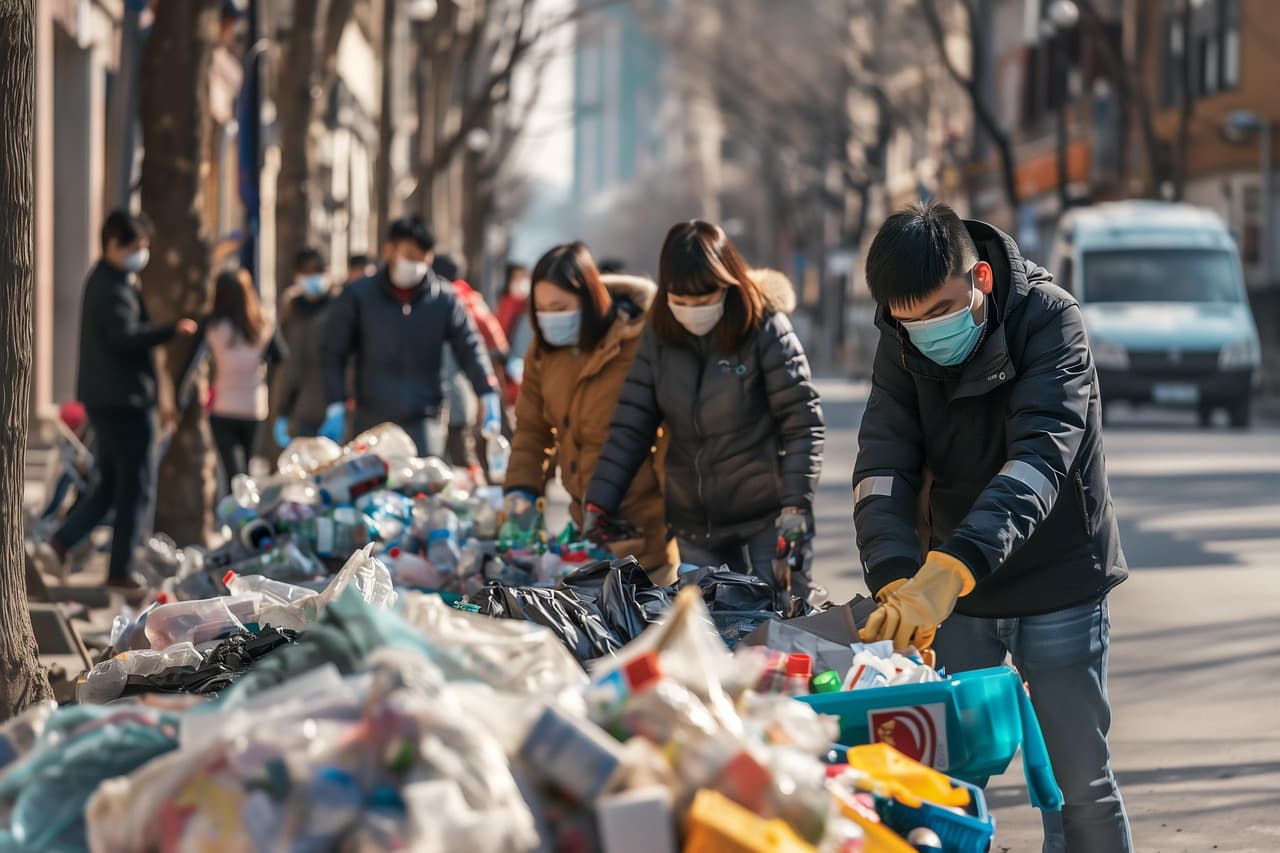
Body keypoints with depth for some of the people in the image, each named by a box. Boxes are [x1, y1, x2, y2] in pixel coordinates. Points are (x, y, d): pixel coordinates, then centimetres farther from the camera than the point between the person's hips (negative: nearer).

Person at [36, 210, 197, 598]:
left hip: (106, 399, 10)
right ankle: (120, 572, 5)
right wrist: (171, 330, -39)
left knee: (109, 485, 15)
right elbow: (125, 336, -32)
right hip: (125, 399, -10)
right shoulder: (114, 289, -18)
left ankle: (59, 544, 5)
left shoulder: (104, 280, 15)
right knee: (135, 488, 0)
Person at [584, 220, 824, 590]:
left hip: (765, 522, -4)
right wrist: (598, 504, -5)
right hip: (695, 531, 4)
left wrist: (797, 504, -17)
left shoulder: (765, 328, -10)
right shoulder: (659, 335, 2)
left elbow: (802, 421, -9)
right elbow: (629, 427, 3)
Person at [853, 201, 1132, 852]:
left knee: (1078, 781, 1)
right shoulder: (902, 345, -7)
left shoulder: (1049, 318, -20)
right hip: (951, 585, 4)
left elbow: (1041, 456, -32)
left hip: (1057, 584, -3)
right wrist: (897, 578, -35)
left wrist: (954, 565, -47)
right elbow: (883, 464, -15)